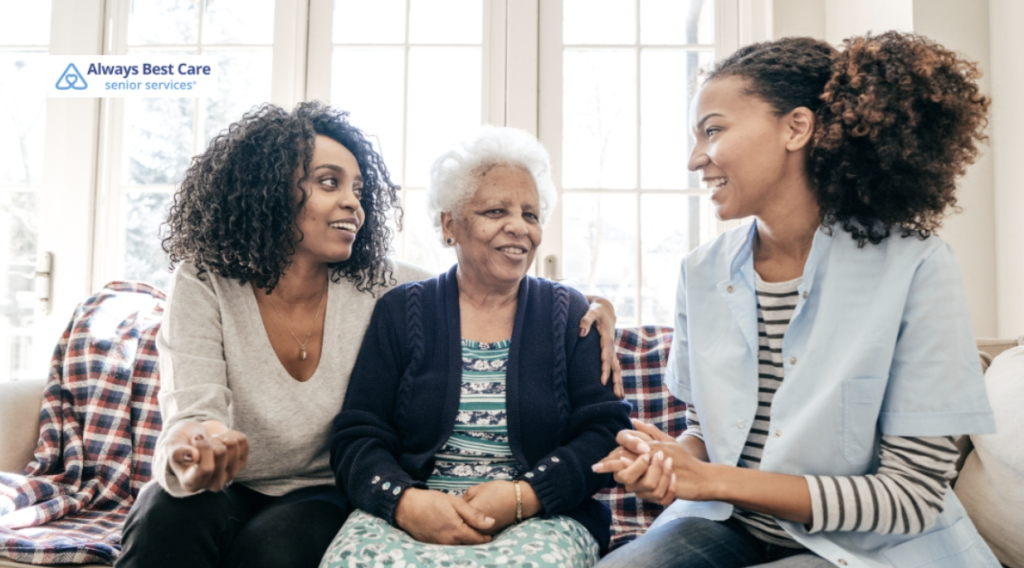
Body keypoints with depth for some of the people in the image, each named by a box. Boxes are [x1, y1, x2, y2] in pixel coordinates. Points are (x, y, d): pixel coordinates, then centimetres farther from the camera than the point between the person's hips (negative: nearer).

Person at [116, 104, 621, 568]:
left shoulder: (379, 287, -8)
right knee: (167, 520, -33)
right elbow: (192, 410, -22)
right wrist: (191, 458, -47)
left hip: (319, 494, 1)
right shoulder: (205, 284, -12)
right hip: (220, 489, 0)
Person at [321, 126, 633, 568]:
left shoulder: (570, 315, 9)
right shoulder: (401, 312, 9)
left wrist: (524, 496, -15)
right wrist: (405, 502, -18)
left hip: (543, 518, 1)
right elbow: (357, 437, 3)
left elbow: (607, 432, 0)